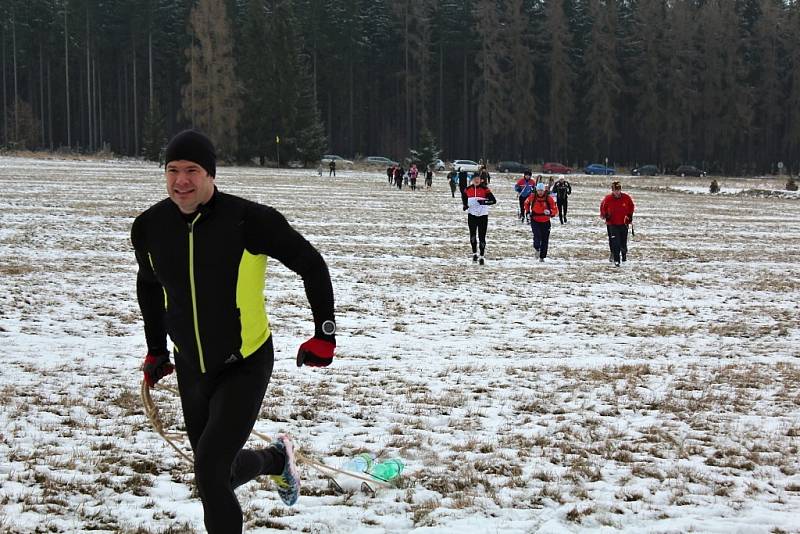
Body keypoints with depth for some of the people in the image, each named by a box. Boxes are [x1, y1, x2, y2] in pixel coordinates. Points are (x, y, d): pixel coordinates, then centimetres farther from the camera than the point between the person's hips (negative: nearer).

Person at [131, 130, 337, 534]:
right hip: (190, 369, 5)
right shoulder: (150, 227, -6)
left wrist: (325, 334, -7)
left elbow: (311, 266, -8)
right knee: (218, 473, 18)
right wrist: (156, 351, 18)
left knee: (209, 473, -19)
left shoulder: (249, 220, -21)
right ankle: (277, 459, 50)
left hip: (245, 367, -5)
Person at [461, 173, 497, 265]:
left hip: (483, 215, -2)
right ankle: (474, 253, 21)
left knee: (482, 237, -3)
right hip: (472, 215, 2)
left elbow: (493, 200, -12)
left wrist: (484, 202, -28)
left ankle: (481, 257, 4)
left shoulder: (485, 189, -7)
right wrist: (465, 205, 7)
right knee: (472, 235, 2)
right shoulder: (468, 189, 3)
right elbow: (464, 197, 25)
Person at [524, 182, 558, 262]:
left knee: (545, 241, 4)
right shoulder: (532, 197, -6)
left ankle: (542, 257, 19)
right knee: (537, 236, -23)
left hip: (545, 222, 1)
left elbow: (555, 209, -9)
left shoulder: (549, 199, -10)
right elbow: (526, 203, 16)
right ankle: (537, 248, 9)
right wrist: (527, 211, 4)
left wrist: (550, 212, -31)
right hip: (535, 221, -1)